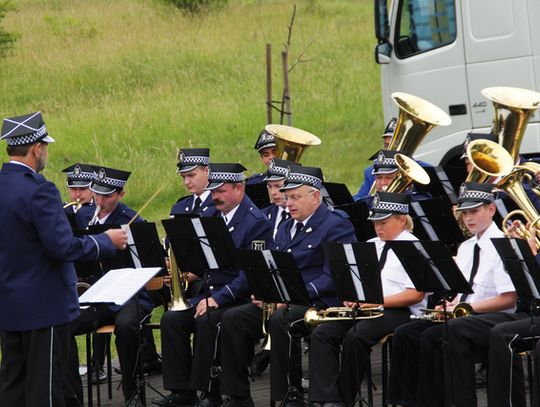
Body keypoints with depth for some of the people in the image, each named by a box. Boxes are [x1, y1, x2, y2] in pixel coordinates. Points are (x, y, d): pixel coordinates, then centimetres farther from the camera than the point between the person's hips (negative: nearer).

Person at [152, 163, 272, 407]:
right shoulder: (213, 216, 14)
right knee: (171, 319, -13)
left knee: (207, 320, -31)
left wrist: (218, 298, -22)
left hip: (239, 298, -7)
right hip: (209, 293, 7)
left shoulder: (257, 222, -10)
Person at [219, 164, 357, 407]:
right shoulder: (286, 228, 21)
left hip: (319, 303, -8)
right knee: (232, 319, -11)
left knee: (281, 321, -36)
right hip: (279, 300, 8)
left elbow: (332, 277, -15)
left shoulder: (337, 226, -5)